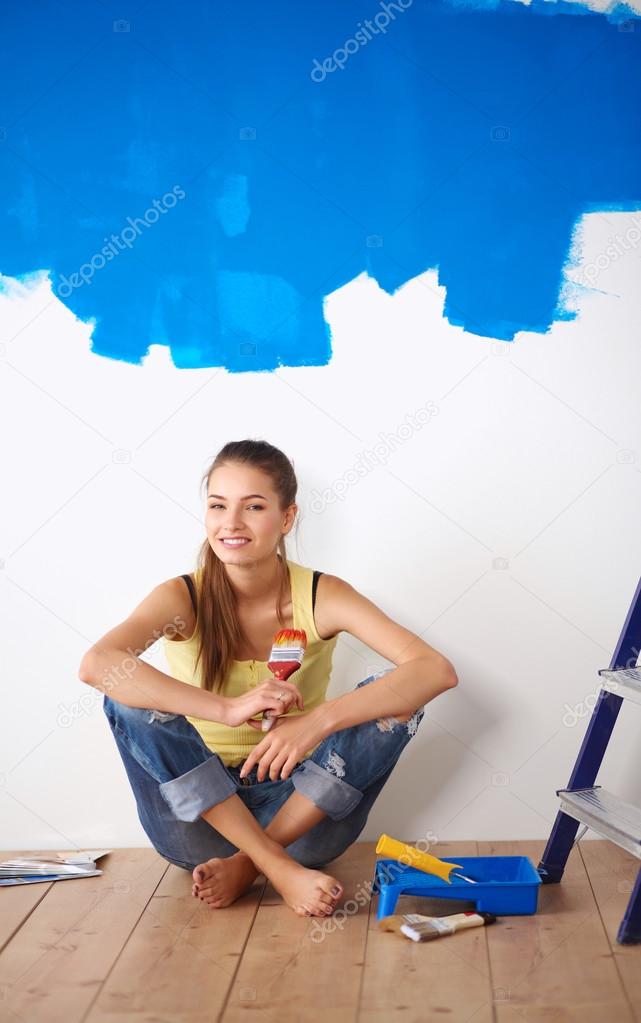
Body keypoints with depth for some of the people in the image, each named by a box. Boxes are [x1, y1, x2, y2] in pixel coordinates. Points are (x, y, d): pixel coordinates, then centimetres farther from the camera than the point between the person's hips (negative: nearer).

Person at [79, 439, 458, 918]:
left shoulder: (323, 596, -10)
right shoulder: (183, 597, -12)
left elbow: (437, 669, -23)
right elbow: (96, 663, -32)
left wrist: (319, 720, -37)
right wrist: (229, 709, -41)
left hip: (301, 808, 1)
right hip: (200, 812, 0)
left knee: (397, 695, -20)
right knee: (127, 695, -24)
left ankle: (246, 864, -15)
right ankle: (280, 869, -23)